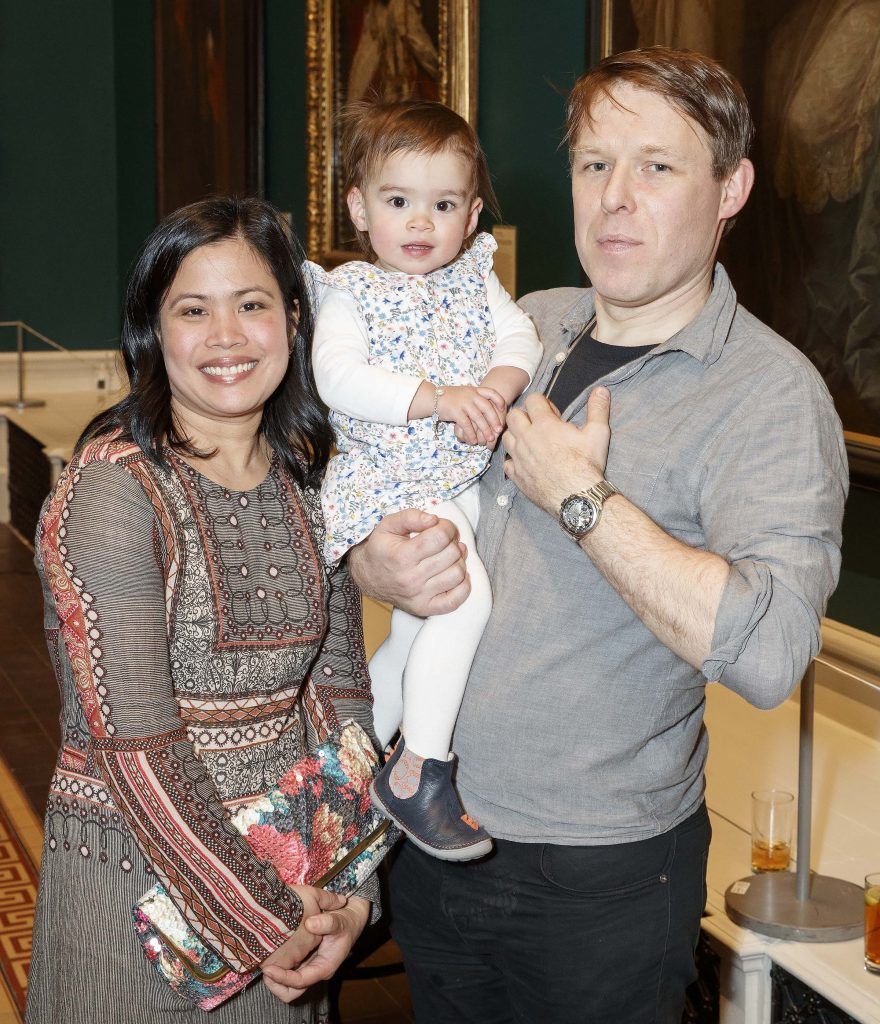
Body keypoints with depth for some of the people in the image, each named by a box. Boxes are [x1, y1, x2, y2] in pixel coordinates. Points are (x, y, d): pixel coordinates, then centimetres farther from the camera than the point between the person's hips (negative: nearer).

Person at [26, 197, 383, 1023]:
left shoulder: (312, 481, 1)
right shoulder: (109, 491, -17)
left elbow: (337, 687, 2)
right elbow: (135, 745, -19)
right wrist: (261, 916, -17)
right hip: (133, 874, -5)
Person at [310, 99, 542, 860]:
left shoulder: (474, 278, 12)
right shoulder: (352, 292, -4)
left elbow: (521, 339, 3)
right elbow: (338, 377, -18)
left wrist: (496, 388, -19)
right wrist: (438, 398, -26)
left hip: (461, 479, 7)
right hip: (390, 484, -7)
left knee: (418, 631, 17)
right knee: (463, 595, -25)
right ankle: (418, 774, -14)